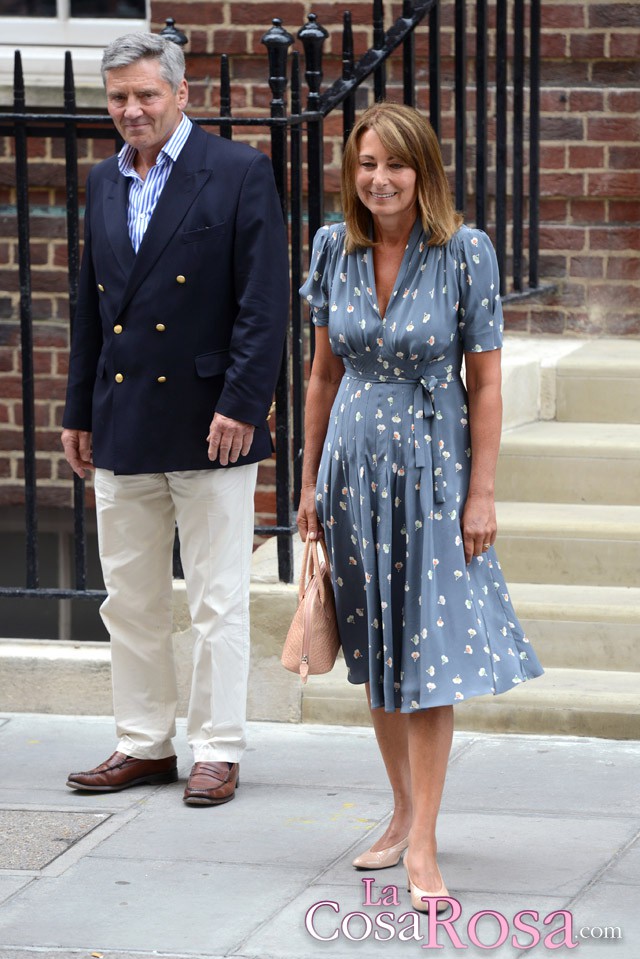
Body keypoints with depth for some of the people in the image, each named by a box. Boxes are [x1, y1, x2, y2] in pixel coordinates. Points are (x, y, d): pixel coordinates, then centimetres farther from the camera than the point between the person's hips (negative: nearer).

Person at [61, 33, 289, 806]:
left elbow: (265, 303, -10)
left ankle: (217, 750, 9)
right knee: (129, 598, 11)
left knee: (216, 600, 1)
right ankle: (144, 743, 21)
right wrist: (78, 414, 15)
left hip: (207, 423, -6)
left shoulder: (238, 175, -6)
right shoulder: (103, 184, 12)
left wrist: (240, 405, -17)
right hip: (123, 428, 6)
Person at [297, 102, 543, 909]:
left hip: (432, 465, -4)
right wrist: (311, 480, 10)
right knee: (375, 657, 11)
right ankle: (405, 812, 25)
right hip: (356, 466, 4)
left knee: (430, 655, -6)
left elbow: (485, 383, -8)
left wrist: (481, 494, -11)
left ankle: (422, 845, -3)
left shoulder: (464, 252, -10)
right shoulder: (334, 250, 1)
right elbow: (325, 374, 10)